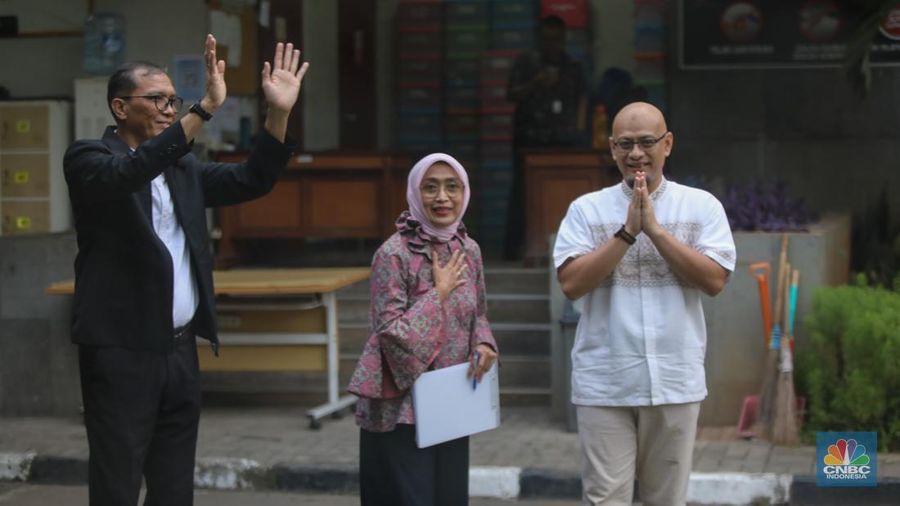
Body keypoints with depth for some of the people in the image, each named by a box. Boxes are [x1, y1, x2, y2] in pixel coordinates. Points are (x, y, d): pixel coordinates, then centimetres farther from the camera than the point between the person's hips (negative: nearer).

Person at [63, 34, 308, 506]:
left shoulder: (183, 167, 15)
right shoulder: (89, 158, -5)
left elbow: (252, 180, 11)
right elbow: (128, 172, -26)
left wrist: (279, 112, -4)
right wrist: (205, 109, -34)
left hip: (180, 348, 7)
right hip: (121, 351, -7)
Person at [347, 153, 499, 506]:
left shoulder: (468, 250, 4)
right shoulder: (394, 254, -16)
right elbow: (391, 334, -21)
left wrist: (483, 344, -4)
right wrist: (440, 293, -16)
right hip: (402, 409, -6)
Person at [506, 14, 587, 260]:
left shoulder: (573, 67, 16)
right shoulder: (526, 62, 8)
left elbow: (581, 98, 16)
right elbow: (511, 94, 4)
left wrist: (579, 128, 2)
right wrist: (535, 84, -11)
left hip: (563, 139, 2)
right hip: (529, 139, -2)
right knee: (522, 191, -7)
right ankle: (515, 246, -6)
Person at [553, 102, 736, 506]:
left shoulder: (702, 206, 4)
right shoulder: (586, 210, 2)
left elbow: (714, 280, -7)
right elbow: (571, 284, -9)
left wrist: (654, 229, -12)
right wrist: (628, 231, -14)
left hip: (675, 382, 1)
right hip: (604, 385, -1)